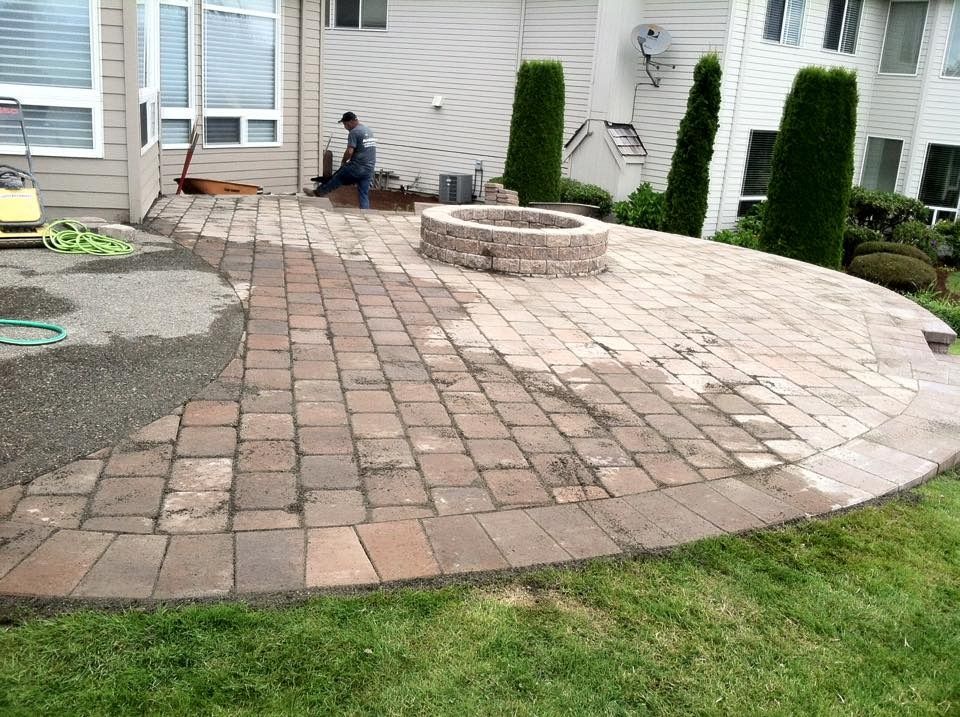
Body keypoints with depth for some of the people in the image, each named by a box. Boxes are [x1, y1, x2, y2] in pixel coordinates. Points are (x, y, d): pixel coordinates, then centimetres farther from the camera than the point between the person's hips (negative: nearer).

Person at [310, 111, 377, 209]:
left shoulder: (354, 132, -12)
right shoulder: (368, 130, 17)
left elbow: (349, 151, -19)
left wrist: (344, 161, 0)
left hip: (357, 168, -7)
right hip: (369, 169, 7)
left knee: (336, 179, 14)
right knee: (364, 195, 7)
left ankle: (318, 192, 30)